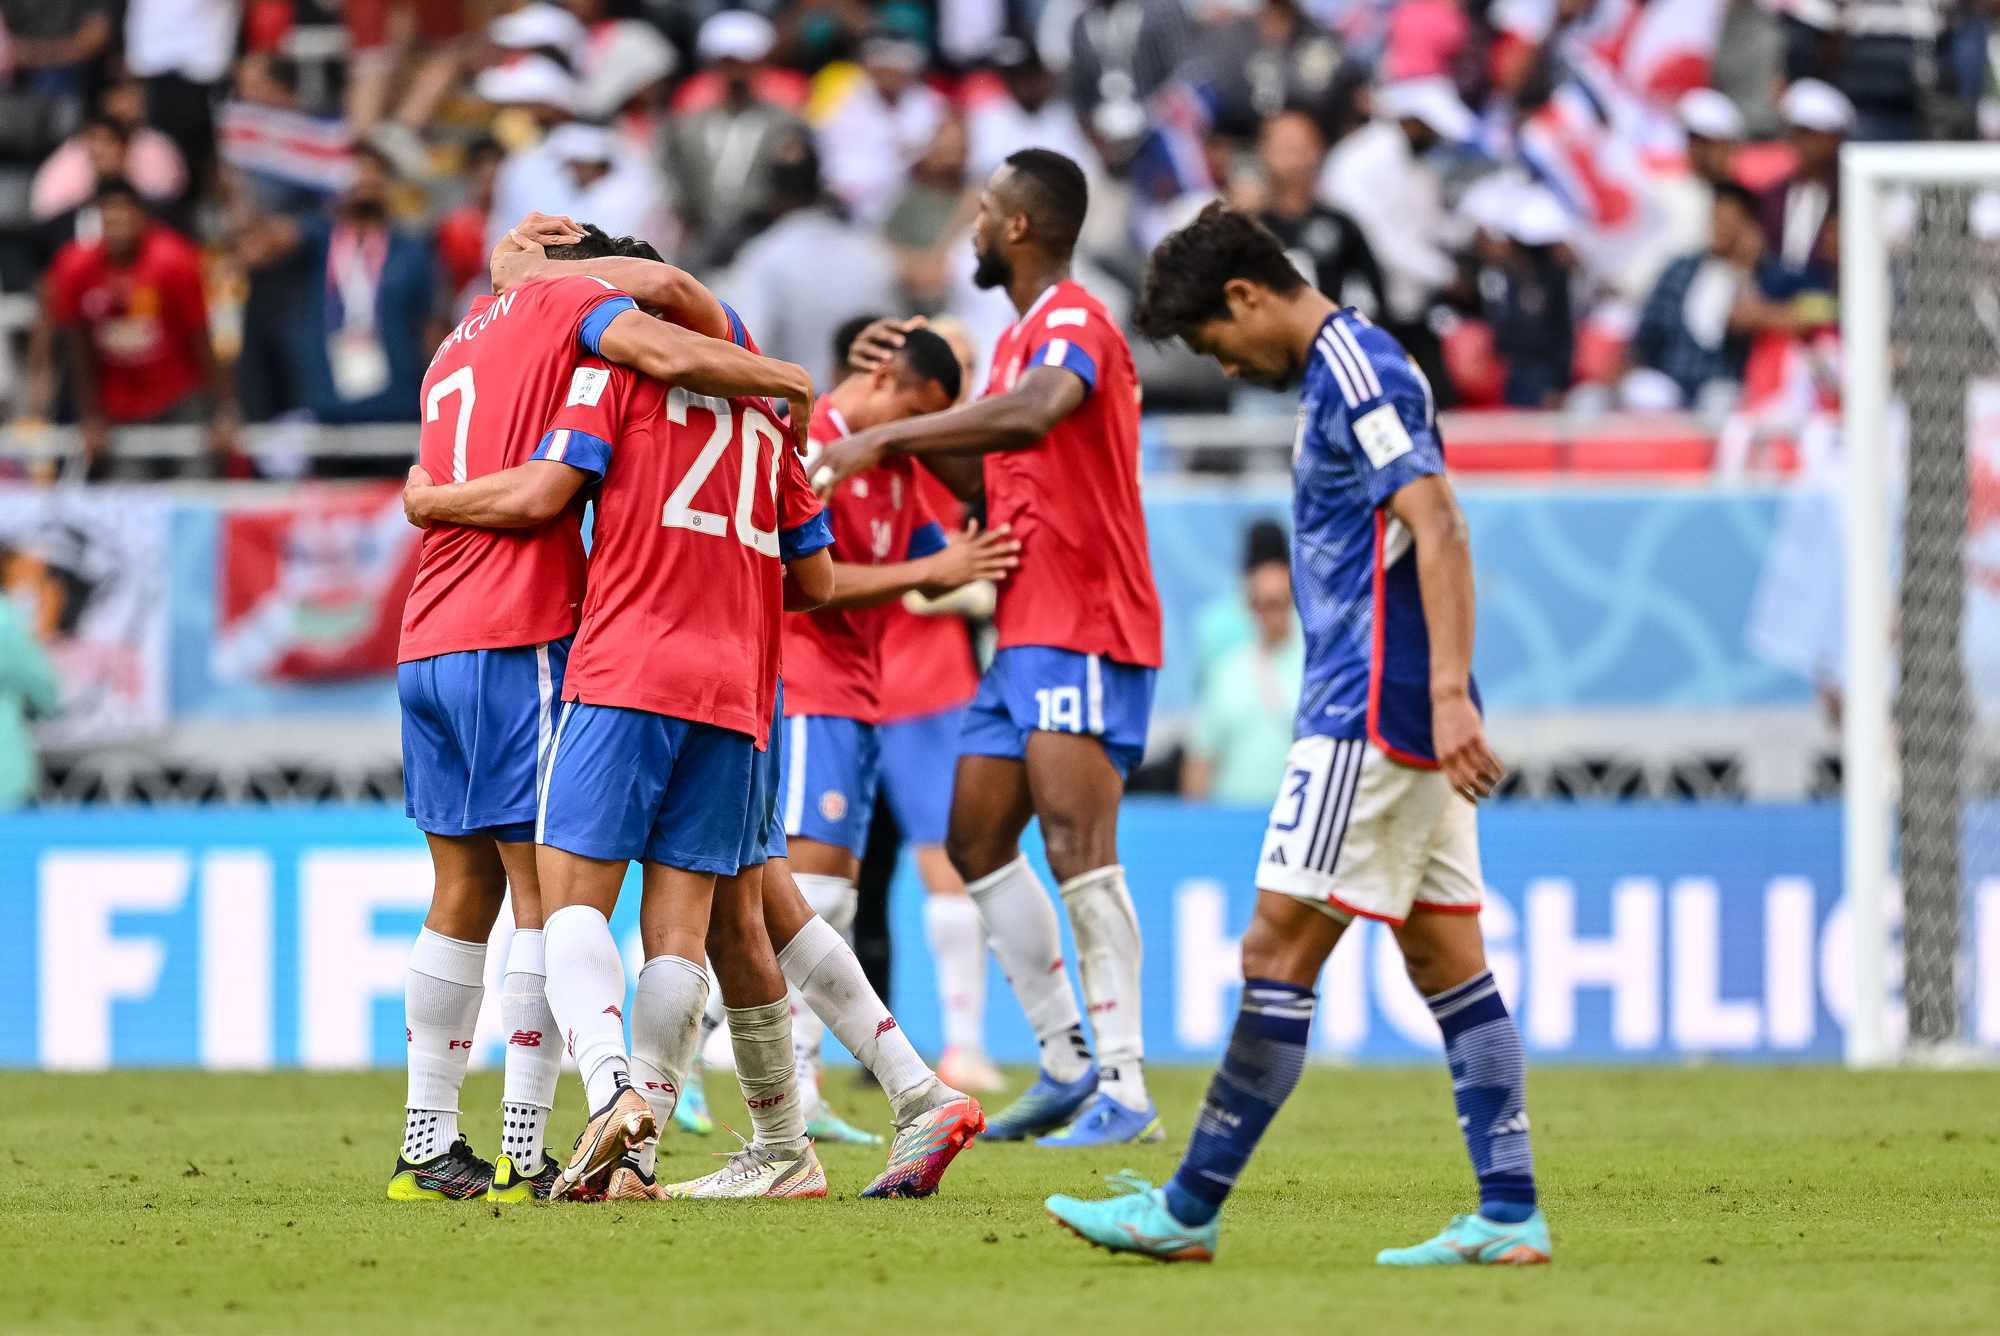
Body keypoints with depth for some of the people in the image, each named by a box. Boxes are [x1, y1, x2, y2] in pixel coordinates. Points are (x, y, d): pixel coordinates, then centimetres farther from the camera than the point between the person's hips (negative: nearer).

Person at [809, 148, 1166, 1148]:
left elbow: (1037, 411, -35)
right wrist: (909, 432, 14)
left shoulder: (1074, 324, -12)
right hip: (1028, 629, 11)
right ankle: (1067, 1064, 16)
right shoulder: (1020, 337, 19)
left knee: (1077, 845, -17)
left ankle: (1125, 1089, -20)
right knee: (976, 840, 11)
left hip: (1084, 630, -11)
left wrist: (885, 436, -34)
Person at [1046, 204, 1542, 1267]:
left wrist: (1449, 692, -29)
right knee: (1446, 960, 7)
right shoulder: (1343, 369, 18)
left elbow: (1438, 531, -22)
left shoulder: (1356, 370, -13)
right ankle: (1509, 1214, 3)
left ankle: (1187, 1211, -4)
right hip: (1400, 726, 10)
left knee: (1279, 950, -7)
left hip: (1371, 713, -10)